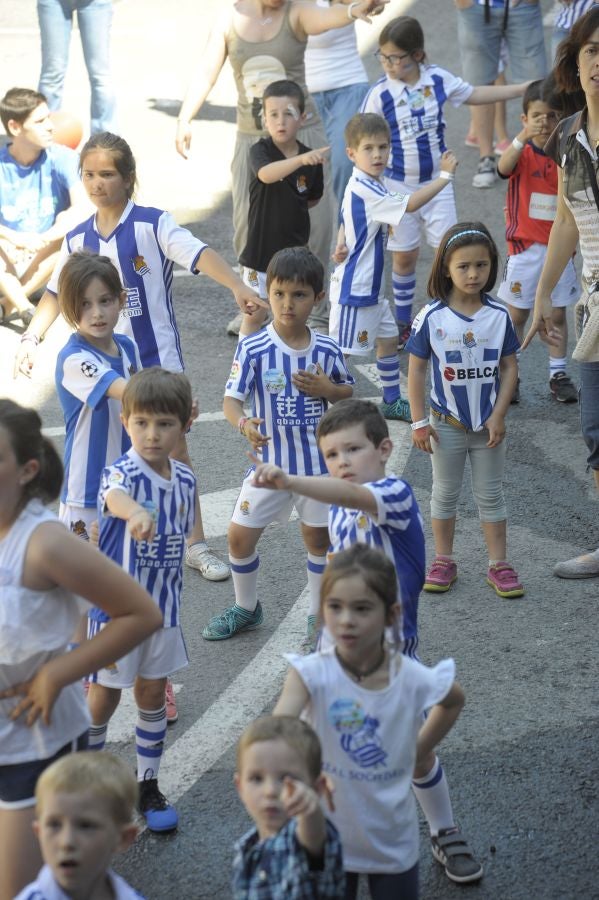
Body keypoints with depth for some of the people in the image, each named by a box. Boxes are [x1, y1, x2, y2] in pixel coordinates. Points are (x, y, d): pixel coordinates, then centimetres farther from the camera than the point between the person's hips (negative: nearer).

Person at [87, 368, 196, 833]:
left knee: (153, 694, 15)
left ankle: (148, 785, 30)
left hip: (164, 607, 5)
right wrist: (135, 513, -72)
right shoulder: (122, 473, -22)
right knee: (104, 697, 9)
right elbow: (114, 496, -48)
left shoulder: (185, 479, -3)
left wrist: (173, 599, 16)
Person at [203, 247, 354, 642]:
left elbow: (349, 393, 9)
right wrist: (245, 424, -37)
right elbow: (232, 399, -16)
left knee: (320, 538, 12)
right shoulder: (253, 349, -14)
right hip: (269, 461, -1)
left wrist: (327, 389, -13)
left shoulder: (326, 350, -7)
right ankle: (246, 608, 29)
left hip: (318, 463, 1)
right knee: (240, 535, 4)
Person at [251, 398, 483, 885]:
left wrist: (288, 480, -58)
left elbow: (351, 495, -43)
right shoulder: (338, 509, 2)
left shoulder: (396, 492, -21)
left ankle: (447, 835, 30)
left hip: (391, 646, -5)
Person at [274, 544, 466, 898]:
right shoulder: (312, 673, -22)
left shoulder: (414, 679, -16)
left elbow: (455, 700, 8)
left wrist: (417, 753, 2)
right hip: (329, 838, -1)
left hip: (394, 841, 1)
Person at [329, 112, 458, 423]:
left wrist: (342, 244, -1)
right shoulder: (363, 190, -24)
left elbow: (345, 223, 19)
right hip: (353, 289, -10)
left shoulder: (369, 185, 8)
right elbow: (409, 204, -28)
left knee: (388, 340, 20)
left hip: (370, 287, 10)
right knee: (342, 351, -3)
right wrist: (445, 175, -22)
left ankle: (392, 401, 35)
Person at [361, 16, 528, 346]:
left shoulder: (438, 78, -7)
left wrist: (525, 88, 10)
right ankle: (403, 323, 26)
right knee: (404, 256, 9)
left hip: (437, 183, 2)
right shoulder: (380, 94, -16)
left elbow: (474, 95, 10)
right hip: (398, 187, -2)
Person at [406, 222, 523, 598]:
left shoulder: (499, 315, -8)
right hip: (447, 423, -1)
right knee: (445, 494, 13)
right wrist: (419, 422, -8)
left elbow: (510, 367, -3)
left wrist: (498, 416, -9)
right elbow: (416, 370, -7)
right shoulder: (431, 317, -13)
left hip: (489, 423, 1)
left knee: (491, 495, 11)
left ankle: (499, 564, 19)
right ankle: (444, 561, 25)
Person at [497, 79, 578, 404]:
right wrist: (524, 136, -44)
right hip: (525, 247, -2)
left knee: (558, 314, 9)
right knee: (516, 315, 6)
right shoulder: (522, 152, -6)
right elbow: (503, 167, -30)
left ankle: (559, 374, 18)